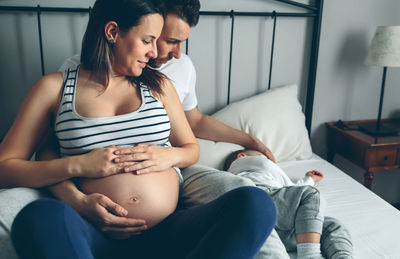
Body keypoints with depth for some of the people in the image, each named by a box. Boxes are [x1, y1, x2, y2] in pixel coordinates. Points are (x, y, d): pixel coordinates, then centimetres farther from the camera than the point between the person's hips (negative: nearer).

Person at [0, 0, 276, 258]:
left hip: (167, 232, 3)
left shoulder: (158, 84, 15)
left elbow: (191, 148, 22)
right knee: (40, 216, -37)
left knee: (255, 203, -24)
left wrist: (170, 156, -1)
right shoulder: (55, 87, 7)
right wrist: (78, 165, -10)